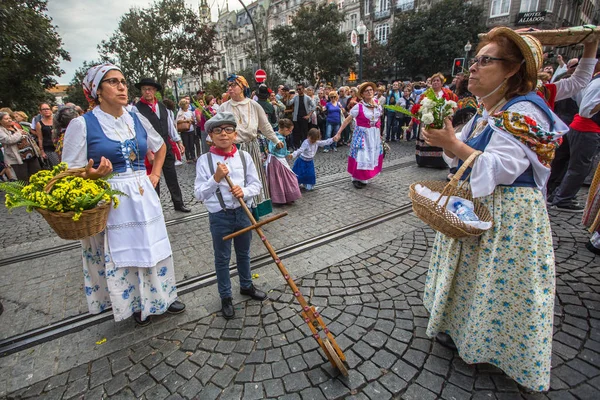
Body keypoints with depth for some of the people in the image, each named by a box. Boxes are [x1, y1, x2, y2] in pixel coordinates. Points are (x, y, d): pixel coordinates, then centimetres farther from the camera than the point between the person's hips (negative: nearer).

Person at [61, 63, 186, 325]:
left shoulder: (137, 119, 6)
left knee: (152, 248, 13)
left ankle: (160, 297, 34)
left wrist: (155, 174, 12)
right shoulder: (82, 124, -7)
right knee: (120, 255, 8)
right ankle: (136, 304, 31)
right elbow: (70, 173, -7)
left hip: (143, 197, 4)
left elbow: (160, 146, 23)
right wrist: (92, 175, -28)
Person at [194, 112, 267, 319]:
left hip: (243, 213, 3)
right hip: (219, 216, -2)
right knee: (222, 258, 12)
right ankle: (226, 297, 32)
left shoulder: (245, 157, -2)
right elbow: (199, 194, -10)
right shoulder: (204, 160, -9)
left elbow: (256, 184, 2)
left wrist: (245, 191, -18)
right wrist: (216, 178, -23)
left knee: (244, 253, 21)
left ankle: (246, 286, 45)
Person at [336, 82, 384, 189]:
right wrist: (338, 133, -18)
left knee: (371, 156, 10)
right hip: (361, 134, -5)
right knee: (360, 156, -4)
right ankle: (356, 179, 11)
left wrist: (379, 134, 17)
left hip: (374, 135, 6)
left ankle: (364, 179, 24)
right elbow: (347, 120, -13)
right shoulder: (358, 106, -12)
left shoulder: (378, 106, 4)